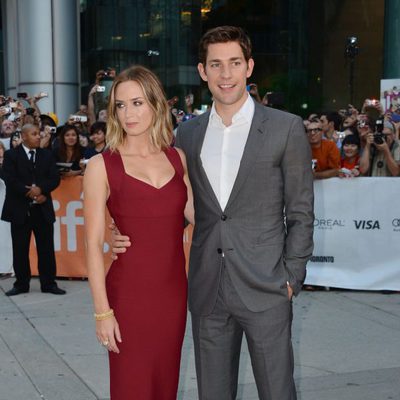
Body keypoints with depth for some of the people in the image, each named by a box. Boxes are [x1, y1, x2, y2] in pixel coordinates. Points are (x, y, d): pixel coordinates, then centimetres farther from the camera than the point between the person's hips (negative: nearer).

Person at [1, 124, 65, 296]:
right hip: (20, 210, -2)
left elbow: (55, 179, 2)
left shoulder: (46, 155, 10)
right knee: (20, 249, 5)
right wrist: (30, 193, -15)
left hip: (43, 209, 2)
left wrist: (40, 189, -16)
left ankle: (48, 283, 11)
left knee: (46, 248, 4)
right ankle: (22, 284, 15)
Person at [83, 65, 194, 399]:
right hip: (130, 293, -4)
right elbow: (93, 244, -8)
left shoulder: (178, 158, 6)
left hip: (174, 290, 4)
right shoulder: (102, 166, -6)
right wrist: (102, 311, -11)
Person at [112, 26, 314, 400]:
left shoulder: (286, 128, -4)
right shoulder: (187, 133, 8)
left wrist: (292, 277, -6)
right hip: (207, 290, 4)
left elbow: (300, 212, -1)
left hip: (265, 288, -3)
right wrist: (133, 236, -3)